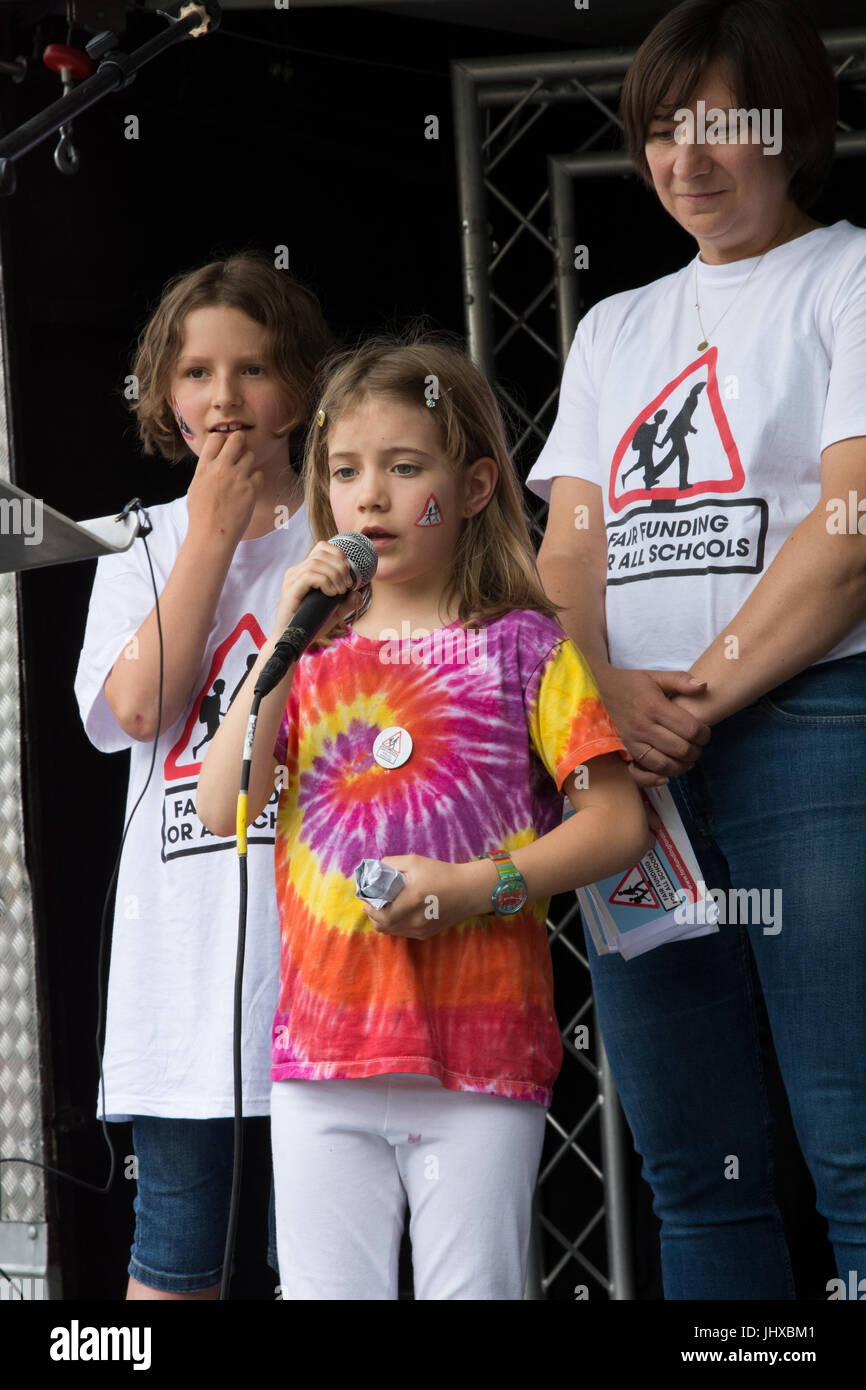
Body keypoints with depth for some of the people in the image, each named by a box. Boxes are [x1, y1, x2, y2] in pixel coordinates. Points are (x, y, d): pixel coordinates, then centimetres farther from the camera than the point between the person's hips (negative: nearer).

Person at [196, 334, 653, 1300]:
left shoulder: (523, 647, 1)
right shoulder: (314, 650, 12)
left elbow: (618, 823, -2)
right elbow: (223, 810, 1)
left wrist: (475, 885, -14)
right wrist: (285, 638, -5)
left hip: (480, 1053, -3)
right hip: (321, 1051, 3)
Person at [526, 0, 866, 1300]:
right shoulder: (615, 327, 23)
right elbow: (568, 546, 15)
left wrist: (700, 695, -12)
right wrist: (596, 692, -6)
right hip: (630, 756, 6)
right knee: (694, 1172, 4)